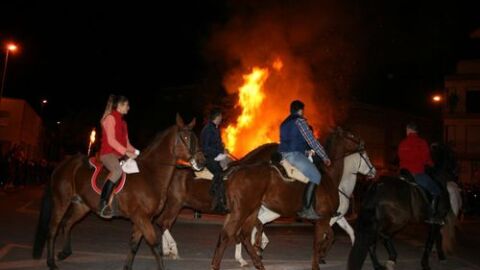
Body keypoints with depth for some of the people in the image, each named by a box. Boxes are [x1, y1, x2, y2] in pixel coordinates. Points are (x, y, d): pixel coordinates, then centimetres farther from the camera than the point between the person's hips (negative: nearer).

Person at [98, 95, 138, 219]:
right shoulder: (110, 118, -5)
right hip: (108, 153, -9)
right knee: (118, 170, -37)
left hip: (120, 154, 9)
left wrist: (135, 152, 5)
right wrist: (126, 152, -23)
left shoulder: (122, 121, 20)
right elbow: (111, 140, -16)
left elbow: (126, 142, 20)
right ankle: (103, 204, -33)